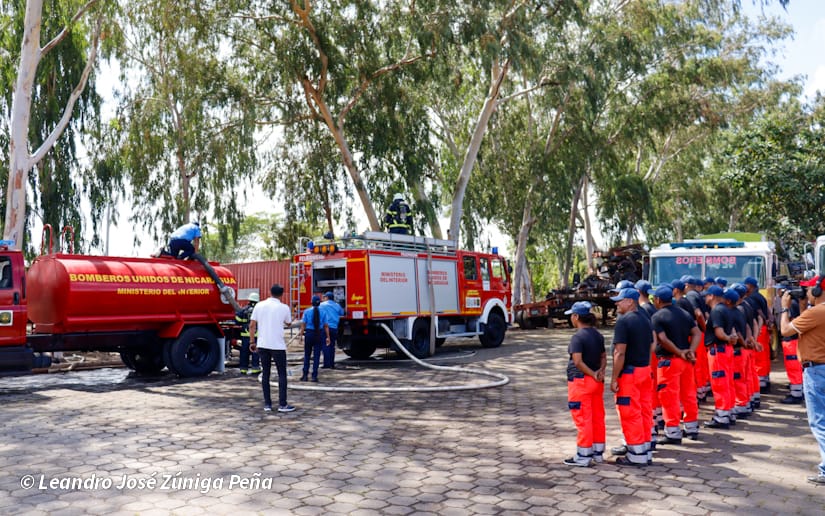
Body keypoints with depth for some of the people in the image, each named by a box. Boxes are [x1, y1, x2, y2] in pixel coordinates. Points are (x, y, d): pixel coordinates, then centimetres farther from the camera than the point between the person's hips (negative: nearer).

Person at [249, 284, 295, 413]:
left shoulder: (259, 305, 1)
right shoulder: (284, 307, -5)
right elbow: (288, 323, 11)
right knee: (282, 374, 6)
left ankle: (267, 404, 11)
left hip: (262, 345, 3)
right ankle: (282, 404, 4)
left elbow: (252, 325, 1)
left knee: (266, 374, 10)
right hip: (278, 345, -3)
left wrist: (252, 342, 8)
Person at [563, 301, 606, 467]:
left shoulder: (578, 337, -16)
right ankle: (598, 453, 23)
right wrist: (601, 371, -6)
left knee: (583, 419, -2)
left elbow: (578, 361, -23)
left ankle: (583, 456, 3)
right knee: (597, 417, 14)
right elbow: (603, 357, 11)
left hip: (580, 382, -8)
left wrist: (593, 374, -15)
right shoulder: (598, 335, 10)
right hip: (596, 384, 8)